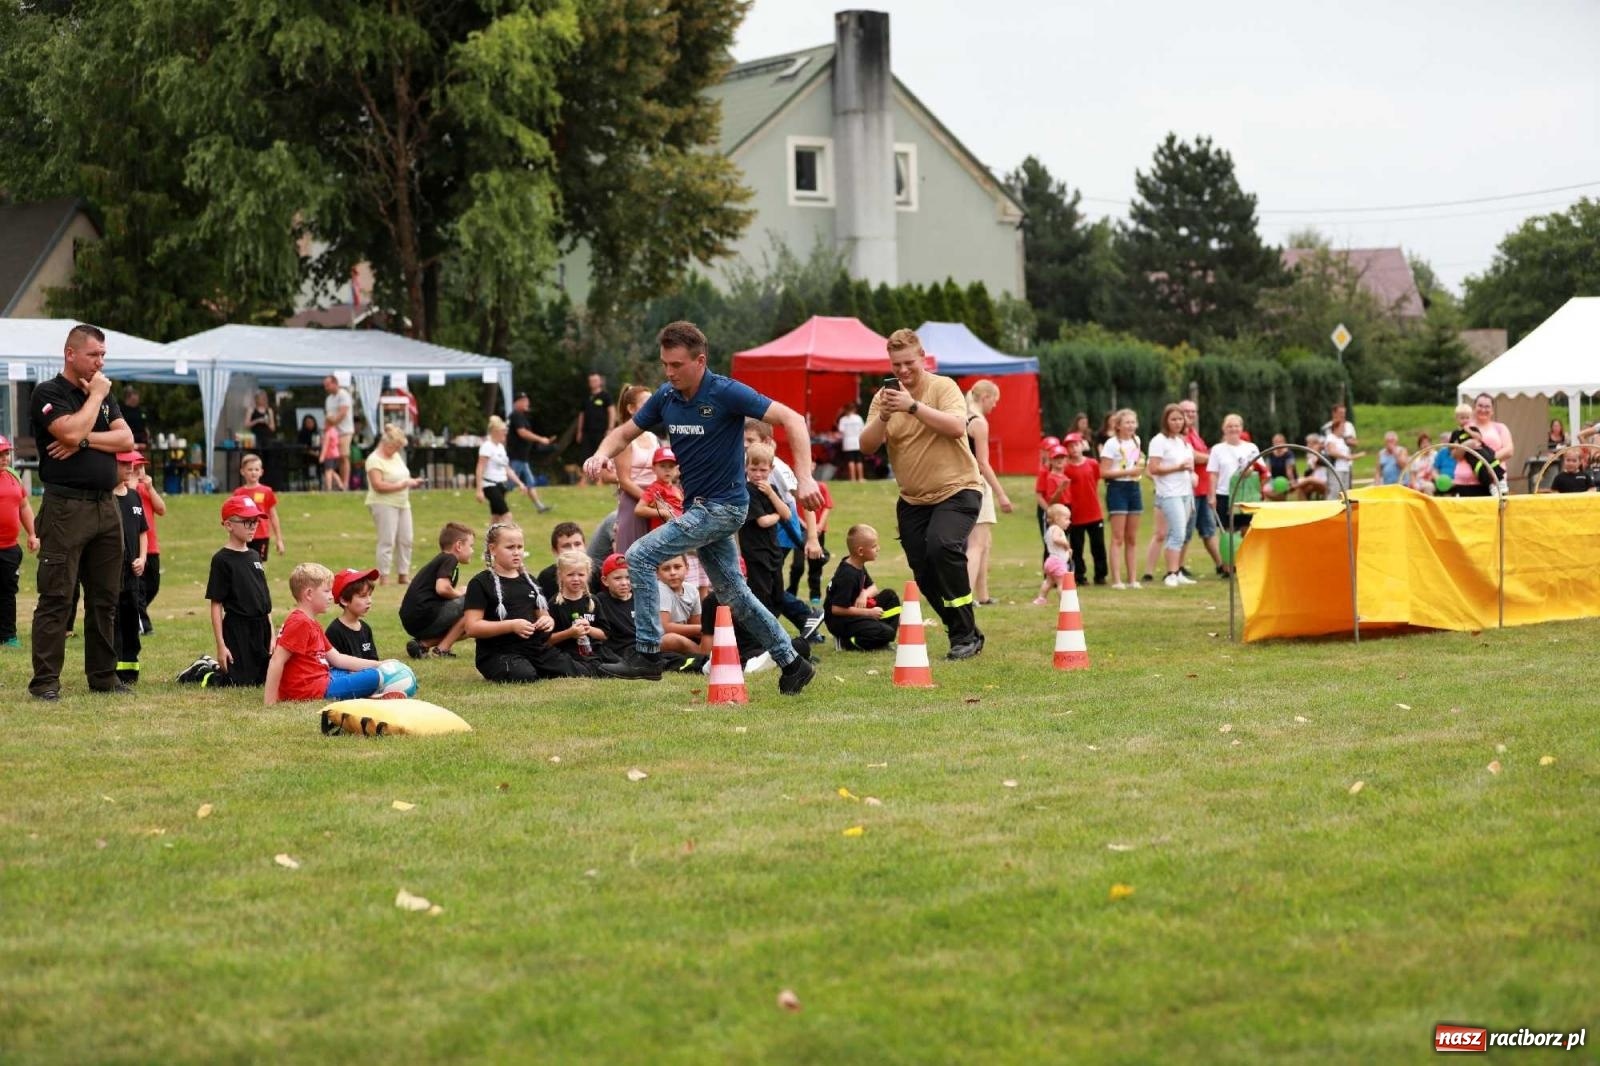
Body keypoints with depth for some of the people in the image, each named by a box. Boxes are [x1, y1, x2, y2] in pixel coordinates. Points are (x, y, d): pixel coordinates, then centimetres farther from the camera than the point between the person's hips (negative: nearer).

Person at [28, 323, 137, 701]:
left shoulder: (104, 394, 16)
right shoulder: (48, 394, -4)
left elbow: (127, 440, 4)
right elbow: (71, 432, -21)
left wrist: (85, 440, -11)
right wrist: (95, 396, -7)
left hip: (106, 507, 7)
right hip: (66, 509, -7)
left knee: (105, 598, 10)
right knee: (56, 599, -7)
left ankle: (103, 674, 18)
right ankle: (45, 681, -5)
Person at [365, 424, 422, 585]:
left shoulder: (396, 456, 15)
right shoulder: (375, 460, -11)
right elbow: (378, 485, -20)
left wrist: (412, 482, 5)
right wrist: (402, 485, -19)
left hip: (402, 503, 8)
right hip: (384, 504, -8)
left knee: (405, 540, 6)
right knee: (387, 541, -9)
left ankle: (403, 575, 14)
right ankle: (384, 577, -5)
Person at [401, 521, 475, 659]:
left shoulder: (439, 560, 25)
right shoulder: (449, 559, -5)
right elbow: (442, 588, -20)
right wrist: (460, 593, -2)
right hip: (423, 616, -10)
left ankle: (423, 644, 4)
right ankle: (442, 649, -8)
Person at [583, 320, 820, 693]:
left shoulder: (727, 393, -18)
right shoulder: (665, 397, 2)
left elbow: (791, 420, -20)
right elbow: (626, 432, 12)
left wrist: (804, 477, -30)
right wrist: (602, 454, -11)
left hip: (722, 505, -8)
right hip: (700, 507, 8)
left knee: (640, 556, -14)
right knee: (733, 595, 14)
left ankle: (646, 654, -10)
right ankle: (792, 663, 25)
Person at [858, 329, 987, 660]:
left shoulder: (943, 387, -8)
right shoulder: (884, 397, 2)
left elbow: (956, 427, -25)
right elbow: (867, 445, -7)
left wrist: (913, 406, -31)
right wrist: (884, 416, -25)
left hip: (957, 489, -5)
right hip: (913, 498, 5)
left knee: (942, 546, -28)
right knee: (924, 572, 2)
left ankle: (966, 635, -18)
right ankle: (965, 633, 22)